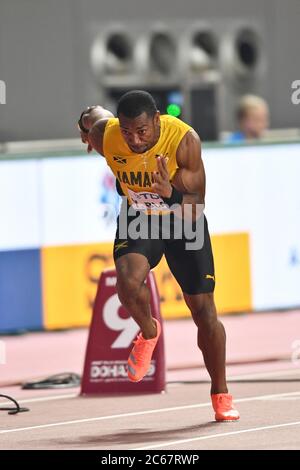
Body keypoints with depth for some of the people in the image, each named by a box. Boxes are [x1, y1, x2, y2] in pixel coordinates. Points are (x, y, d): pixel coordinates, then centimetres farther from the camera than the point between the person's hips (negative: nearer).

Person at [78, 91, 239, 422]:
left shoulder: (185, 140, -31)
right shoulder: (104, 136, -24)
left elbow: (194, 211, -30)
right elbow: (94, 114, 3)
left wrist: (171, 193, -50)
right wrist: (86, 125, 26)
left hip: (182, 220, -1)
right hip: (138, 217, 1)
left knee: (203, 310, 0)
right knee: (128, 281, -30)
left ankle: (220, 395, 18)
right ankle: (148, 332, 4)